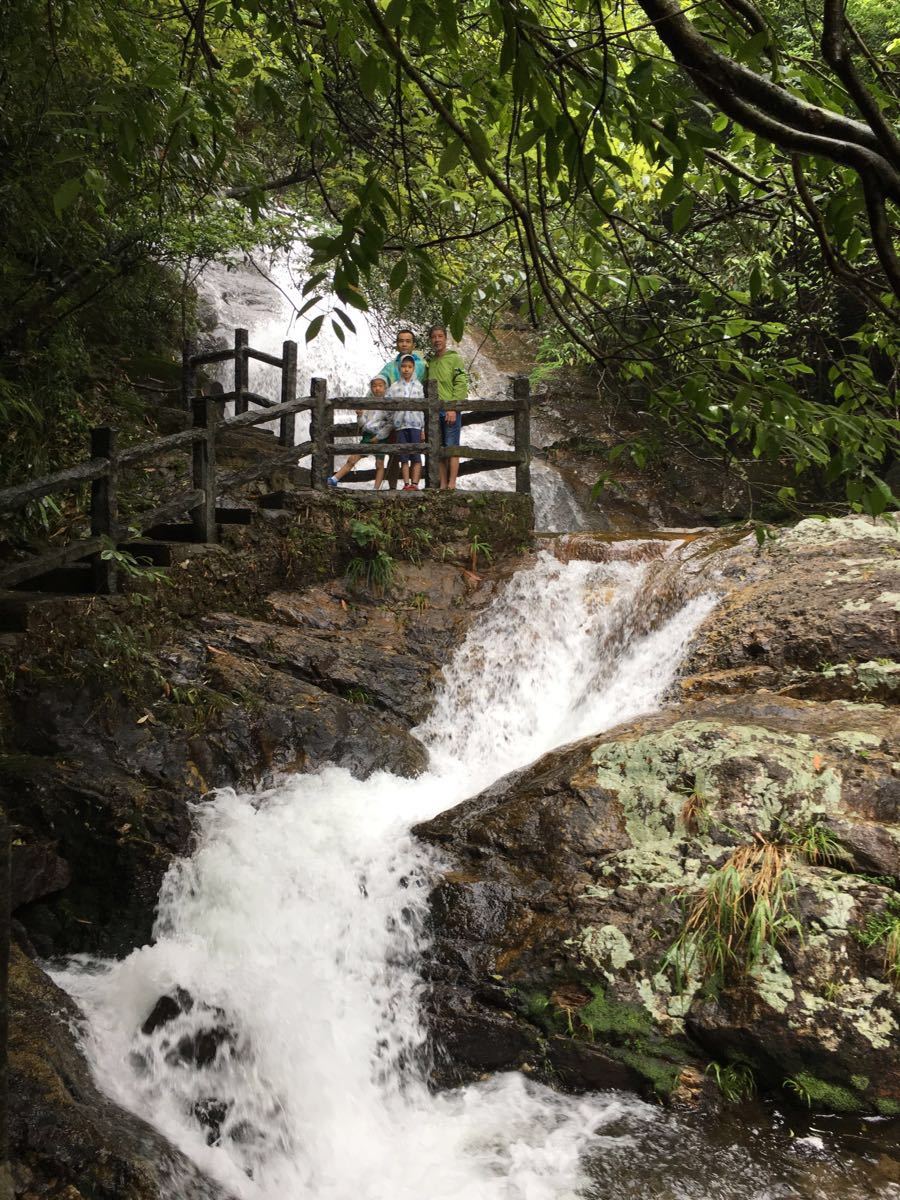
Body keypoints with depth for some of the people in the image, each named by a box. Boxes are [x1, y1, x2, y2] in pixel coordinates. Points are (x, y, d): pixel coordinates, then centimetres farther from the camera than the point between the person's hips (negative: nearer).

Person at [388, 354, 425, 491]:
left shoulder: (419, 386, 8)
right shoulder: (394, 387, 8)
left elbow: (423, 408, 8)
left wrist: (423, 429, 4)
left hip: (415, 424, -1)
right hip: (400, 425, 1)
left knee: (416, 456, -5)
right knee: (403, 457, 2)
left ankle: (415, 484, -5)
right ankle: (406, 484, 4)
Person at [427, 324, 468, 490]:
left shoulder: (455, 358, 1)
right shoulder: (430, 361, 17)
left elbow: (461, 384, -7)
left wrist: (453, 408, -15)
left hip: (450, 409, -5)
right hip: (434, 411, 5)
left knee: (451, 448, -7)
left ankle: (452, 484, -7)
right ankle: (443, 485, 6)